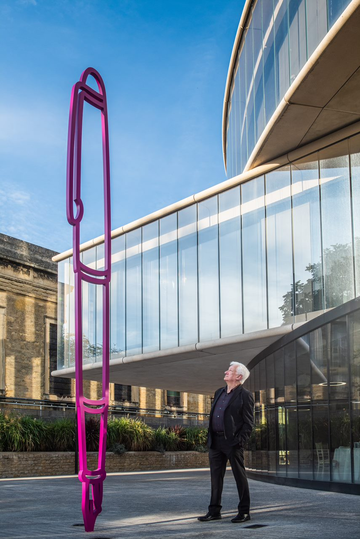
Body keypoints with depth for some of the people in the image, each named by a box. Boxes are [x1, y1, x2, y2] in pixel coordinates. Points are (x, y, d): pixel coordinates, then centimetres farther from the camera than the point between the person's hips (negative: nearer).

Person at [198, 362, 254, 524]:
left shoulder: (245, 395, -5)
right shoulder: (219, 393, 16)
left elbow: (248, 422, -9)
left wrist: (240, 441, -17)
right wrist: (210, 438, 12)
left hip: (232, 442, -7)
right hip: (215, 441, 7)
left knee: (240, 476, 1)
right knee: (216, 476, 10)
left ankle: (244, 512, 9)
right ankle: (214, 511, 18)